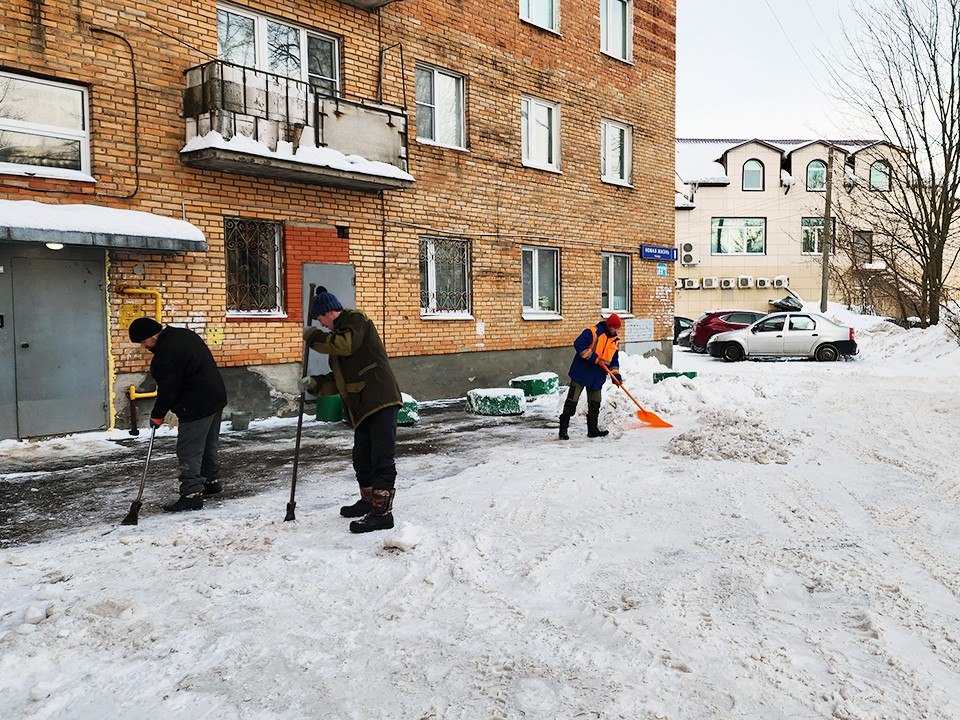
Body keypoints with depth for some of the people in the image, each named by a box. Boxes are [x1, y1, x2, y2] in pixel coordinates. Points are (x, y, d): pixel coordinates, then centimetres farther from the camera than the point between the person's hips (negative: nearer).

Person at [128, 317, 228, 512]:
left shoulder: (165, 354, -20)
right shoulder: (184, 334, 9)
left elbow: (167, 390, -17)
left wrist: (157, 415, -3)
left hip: (196, 406, -10)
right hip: (216, 397, 10)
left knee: (188, 451, -5)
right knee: (209, 444, 22)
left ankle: (192, 493, -4)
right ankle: (212, 480, 35)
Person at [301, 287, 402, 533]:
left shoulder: (355, 319, -2)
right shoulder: (337, 336, 25)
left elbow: (347, 345, -24)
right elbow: (340, 379, 26)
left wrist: (314, 337, -11)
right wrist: (315, 384, 12)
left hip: (381, 400, -10)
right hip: (362, 406, 10)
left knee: (382, 458, -9)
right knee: (362, 458, 18)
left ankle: (382, 511, -9)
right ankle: (369, 501, 34)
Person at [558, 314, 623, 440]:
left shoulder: (615, 341, 10)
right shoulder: (593, 333, -13)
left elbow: (614, 360, 15)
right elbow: (578, 344, -24)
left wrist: (616, 375, 1)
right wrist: (594, 358, -25)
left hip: (597, 378, 7)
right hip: (581, 372, -7)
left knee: (595, 404, 11)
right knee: (571, 401, -3)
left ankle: (592, 430, 21)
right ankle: (563, 429, 1)